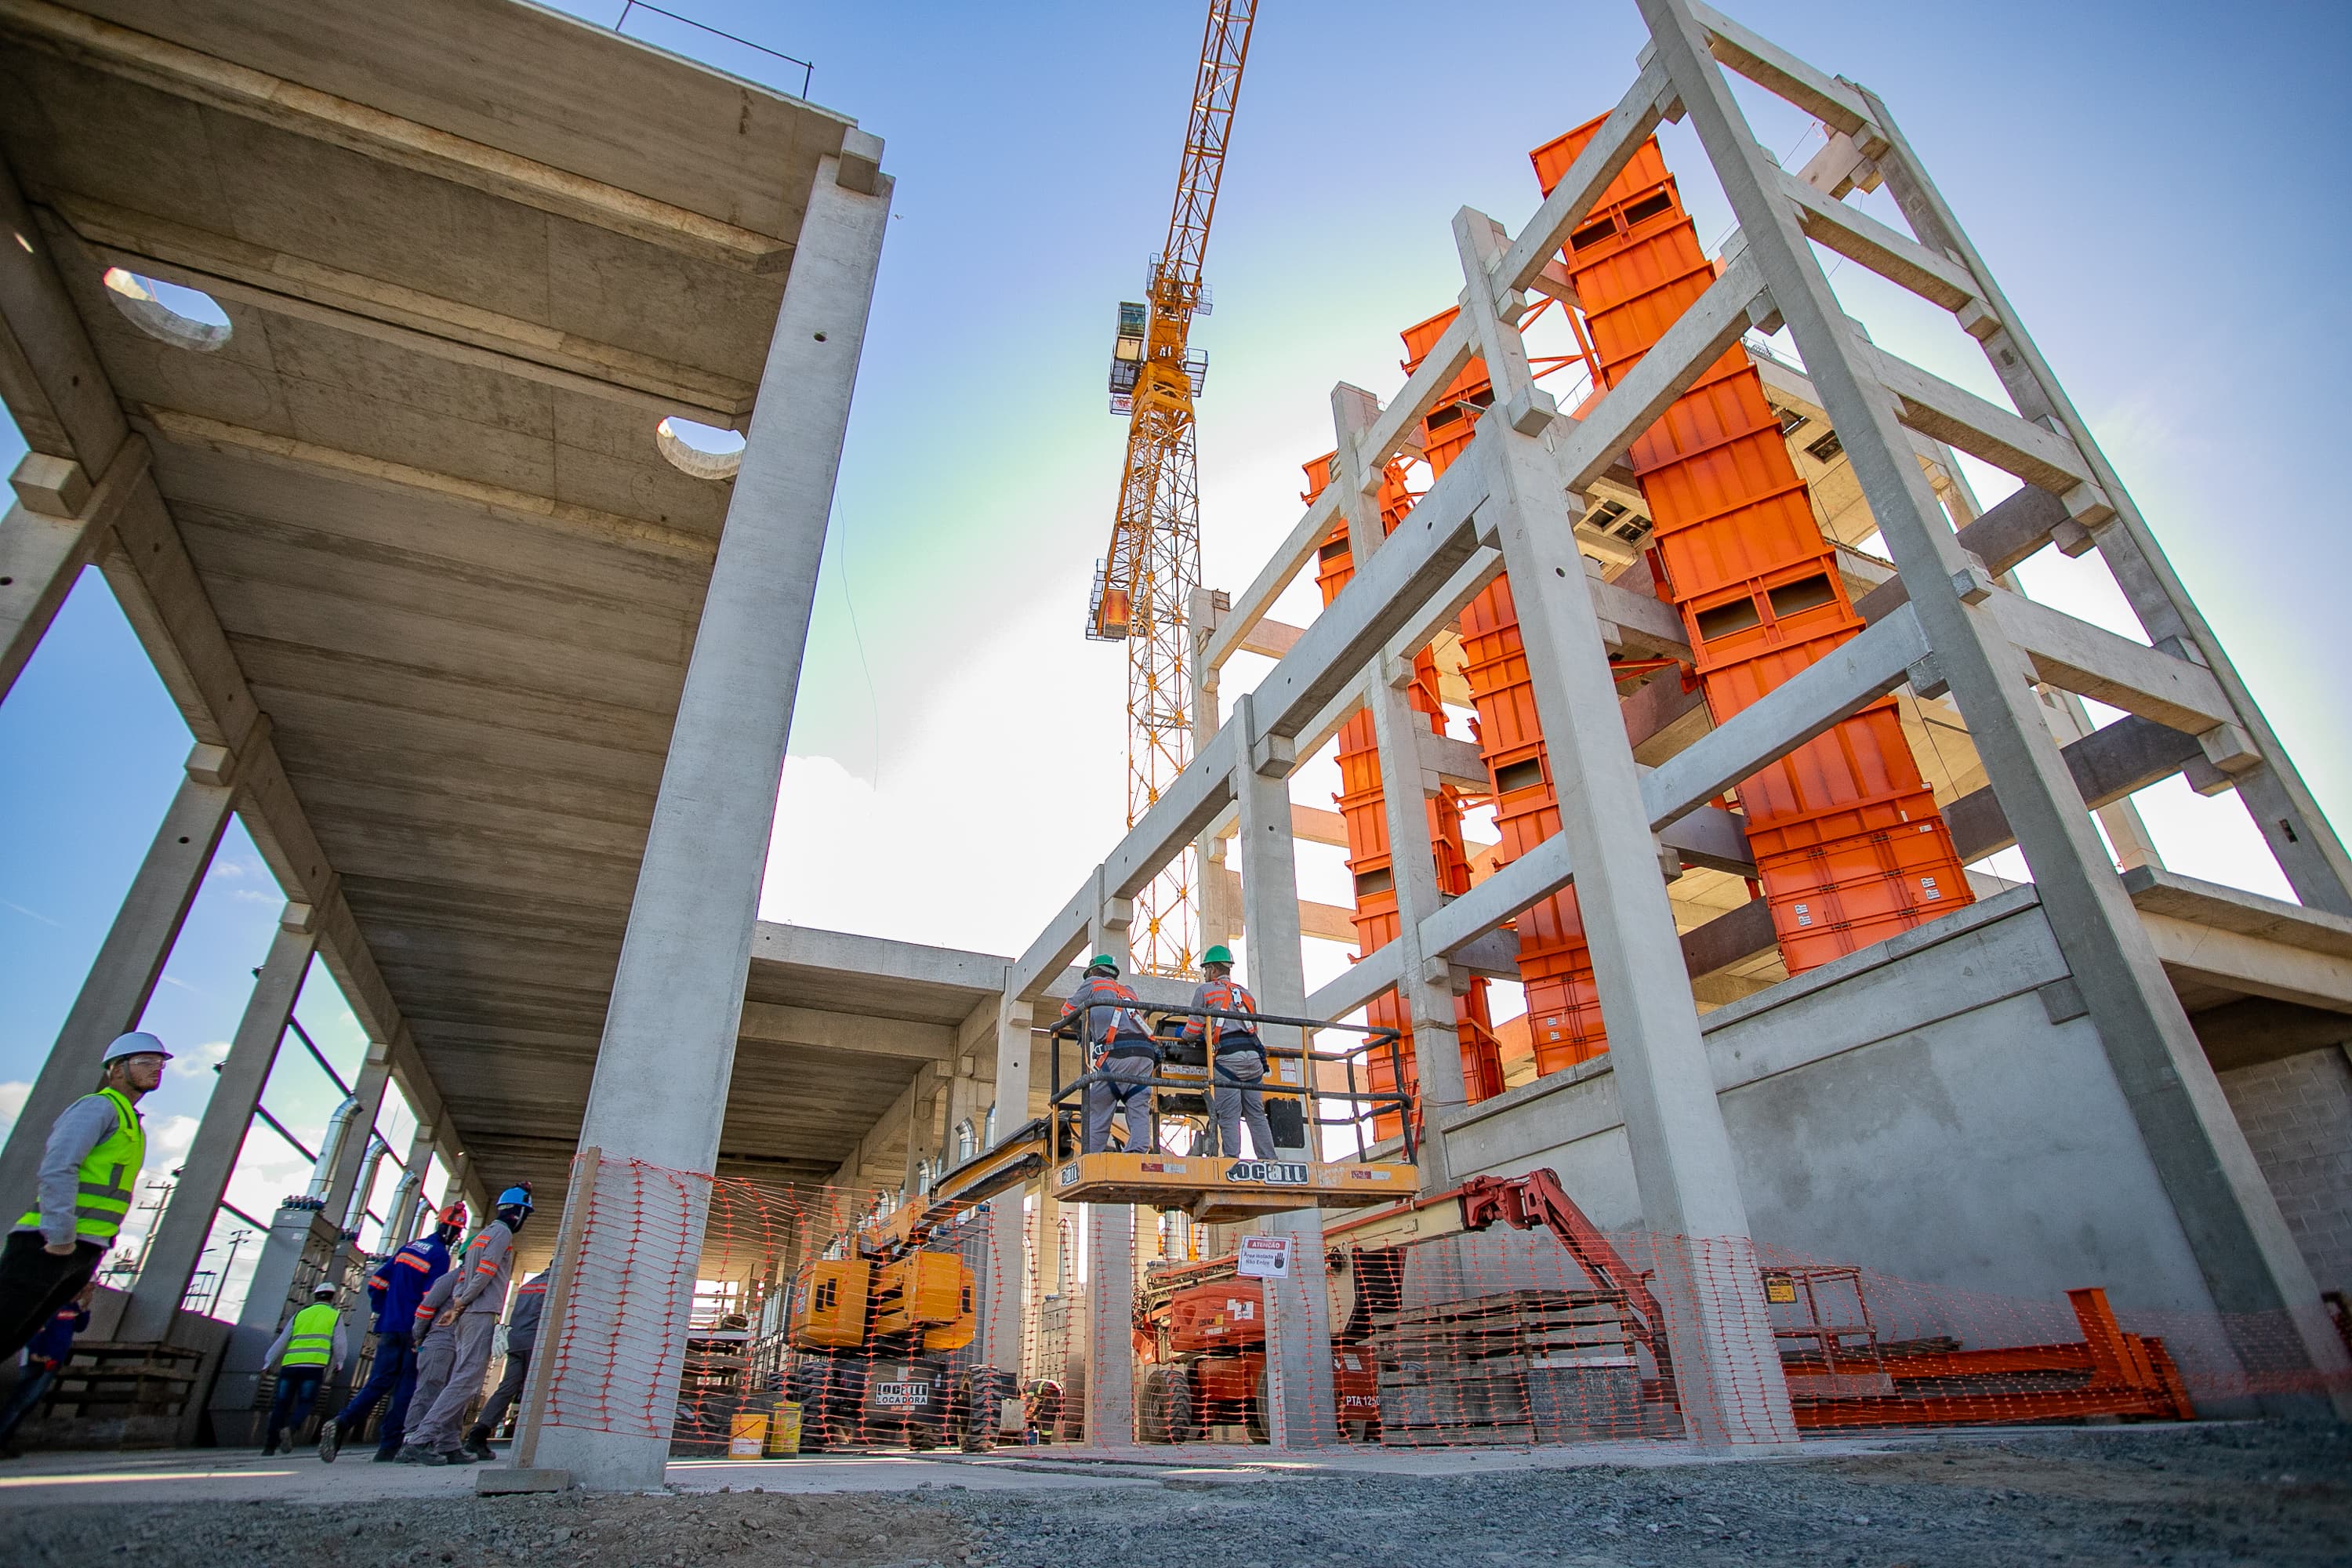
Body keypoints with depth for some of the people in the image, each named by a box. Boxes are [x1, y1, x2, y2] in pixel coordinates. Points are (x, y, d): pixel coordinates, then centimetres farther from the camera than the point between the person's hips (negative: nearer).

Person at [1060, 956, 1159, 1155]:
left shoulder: (1093, 984, 20)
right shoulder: (1130, 992, 34)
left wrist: (1082, 1031, 42)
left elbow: (1068, 1011, 24)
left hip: (1117, 1055, -5)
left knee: (1097, 1111, 1)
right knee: (1139, 1112, 1)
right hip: (1146, 1053, 5)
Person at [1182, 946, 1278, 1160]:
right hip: (1253, 1055, 5)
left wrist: (1184, 1037, 28)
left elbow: (1193, 1031, 7)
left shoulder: (1205, 990, 8)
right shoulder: (1246, 993, 26)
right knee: (1257, 1114, 6)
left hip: (1227, 1056, -5)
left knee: (1228, 1116, -6)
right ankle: (1269, 1160, 2)